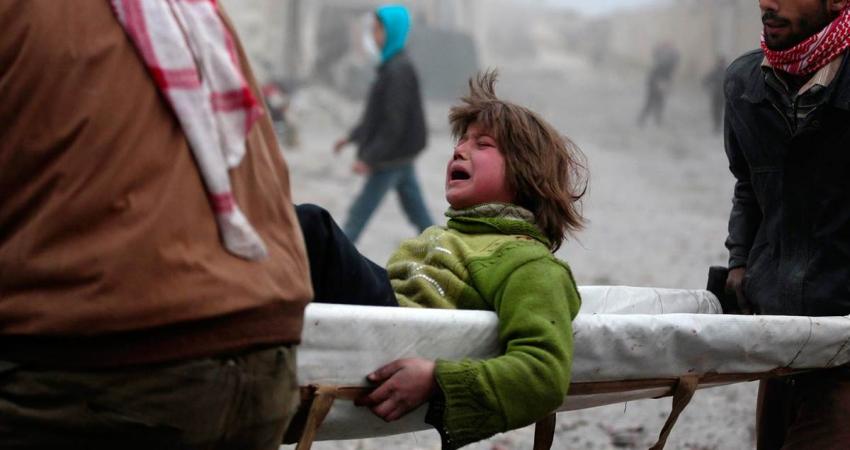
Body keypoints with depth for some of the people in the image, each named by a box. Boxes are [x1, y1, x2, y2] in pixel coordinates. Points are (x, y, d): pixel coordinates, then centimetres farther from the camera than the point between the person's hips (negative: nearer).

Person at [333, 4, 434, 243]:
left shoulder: (399, 71, -19)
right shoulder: (392, 66, 9)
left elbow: (394, 123, -22)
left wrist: (369, 158, -21)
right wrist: (352, 137, 22)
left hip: (392, 158, -9)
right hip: (402, 156, 9)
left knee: (358, 214, -2)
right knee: (416, 211, 13)